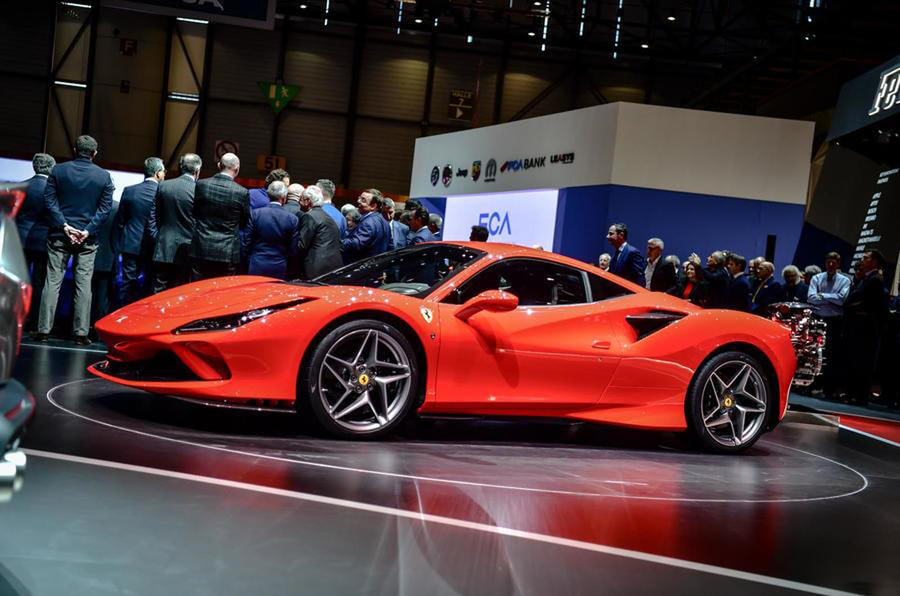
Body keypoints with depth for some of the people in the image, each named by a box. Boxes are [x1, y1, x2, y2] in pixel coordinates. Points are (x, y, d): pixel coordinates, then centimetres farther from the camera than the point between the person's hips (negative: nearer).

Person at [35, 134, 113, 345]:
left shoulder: (58, 170, 2)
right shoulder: (104, 176, 0)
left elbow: (49, 200, -4)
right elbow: (105, 207, -5)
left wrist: (63, 225, -8)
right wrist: (88, 230, -8)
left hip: (59, 235, 1)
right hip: (87, 238, -1)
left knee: (53, 281, 4)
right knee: (83, 284, 2)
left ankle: (44, 329, 2)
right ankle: (81, 333, 1)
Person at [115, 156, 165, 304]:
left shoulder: (129, 191, -1)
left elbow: (120, 221, 5)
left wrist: (117, 247, 12)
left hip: (131, 246, 2)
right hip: (152, 247, -2)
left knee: (128, 285, 8)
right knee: (150, 287, 7)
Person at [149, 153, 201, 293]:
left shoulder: (163, 186, 1)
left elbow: (153, 217, 6)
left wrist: (157, 237, 15)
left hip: (163, 250, 3)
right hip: (186, 251, -3)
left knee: (159, 294, 8)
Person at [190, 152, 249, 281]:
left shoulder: (201, 185, -4)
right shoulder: (242, 192, -9)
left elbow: (194, 212, 9)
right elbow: (244, 222, 5)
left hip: (201, 250, 2)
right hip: (227, 252, -2)